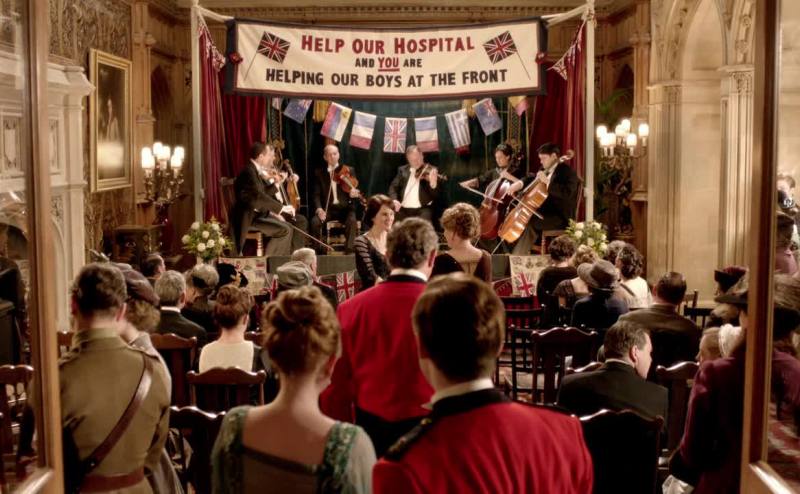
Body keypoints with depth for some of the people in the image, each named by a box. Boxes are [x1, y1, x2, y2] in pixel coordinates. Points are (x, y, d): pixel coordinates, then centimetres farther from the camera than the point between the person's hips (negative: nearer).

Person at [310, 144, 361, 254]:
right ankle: (318, 251, -10)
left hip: (345, 208, -1)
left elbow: (353, 188, 3)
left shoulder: (348, 170, 8)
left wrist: (354, 193, -23)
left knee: (352, 221, -32)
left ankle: (349, 251, -25)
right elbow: (316, 194, 3)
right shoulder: (319, 172, 8)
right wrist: (319, 208, -17)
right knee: (315, 221, -28)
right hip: (328, 208, 1)